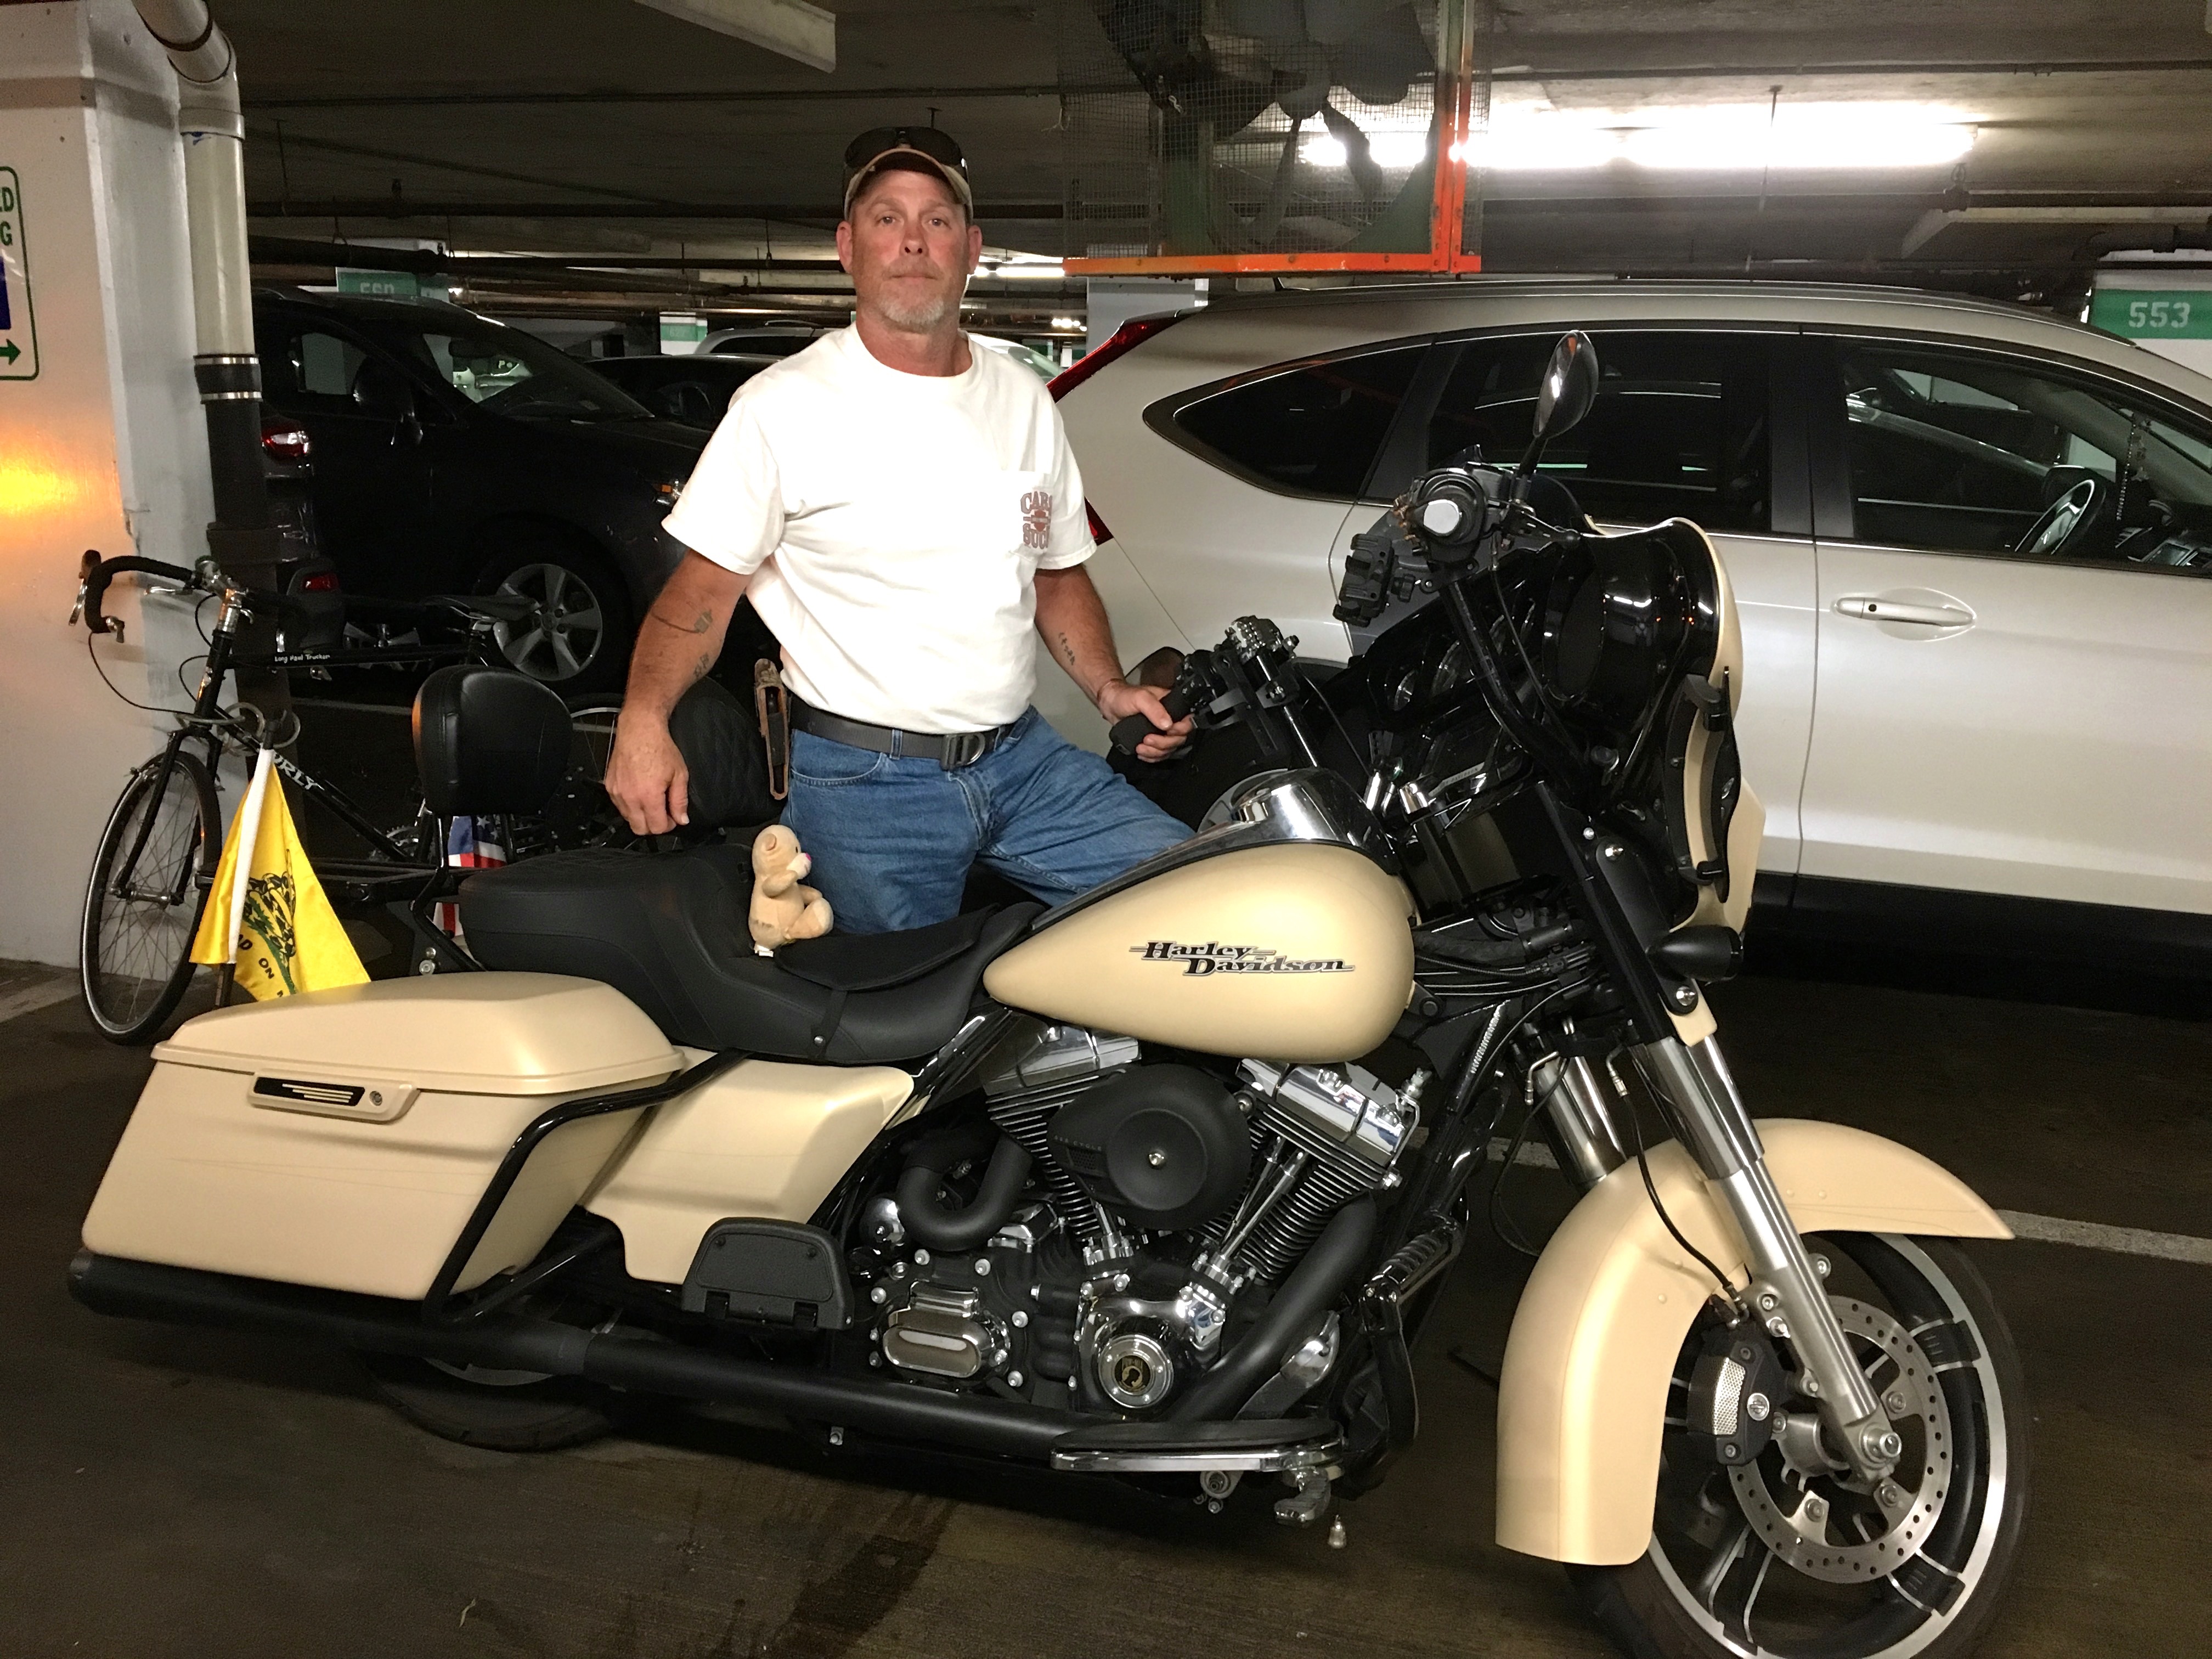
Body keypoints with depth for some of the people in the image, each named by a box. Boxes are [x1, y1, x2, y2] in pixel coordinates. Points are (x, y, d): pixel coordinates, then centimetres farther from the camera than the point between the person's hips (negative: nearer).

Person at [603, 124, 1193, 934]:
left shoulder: (1024, 401, 11)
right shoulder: (782, 405, -5)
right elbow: (701, 588, -8)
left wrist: (1110, 688, 4)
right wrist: (643, 720, -25)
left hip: (1021, 755, 5)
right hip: (860, 779, -5)